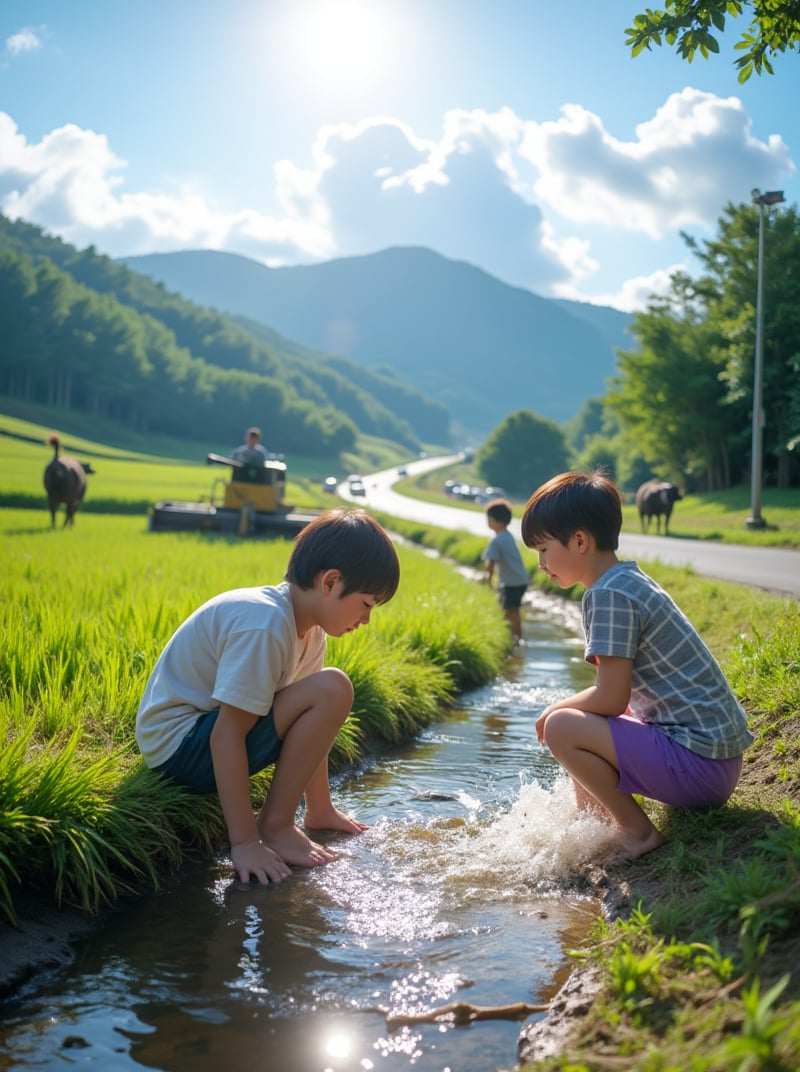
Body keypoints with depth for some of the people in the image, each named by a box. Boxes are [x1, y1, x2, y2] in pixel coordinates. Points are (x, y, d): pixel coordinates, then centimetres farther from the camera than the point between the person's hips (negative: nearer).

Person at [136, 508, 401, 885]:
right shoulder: (265, 627, -27)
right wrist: (244, 843, -26)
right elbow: (226, 735, -28)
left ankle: (317, 814, 15)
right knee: (332, 690, -23)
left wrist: (320, 807, 15)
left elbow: (311, 726, 12)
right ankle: (275, 825, -12)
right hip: (179, 745, -10)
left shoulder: (308, 628, 4)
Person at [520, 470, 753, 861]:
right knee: (583, 727, 22)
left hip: (698, 765, -10)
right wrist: (564, 709, 13)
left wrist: (556, 710, -2)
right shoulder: (631, 580, 13)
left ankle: (637, 831, -5)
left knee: (560, 729, -18)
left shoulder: (608, 595, -17)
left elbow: (610, 698, -20)